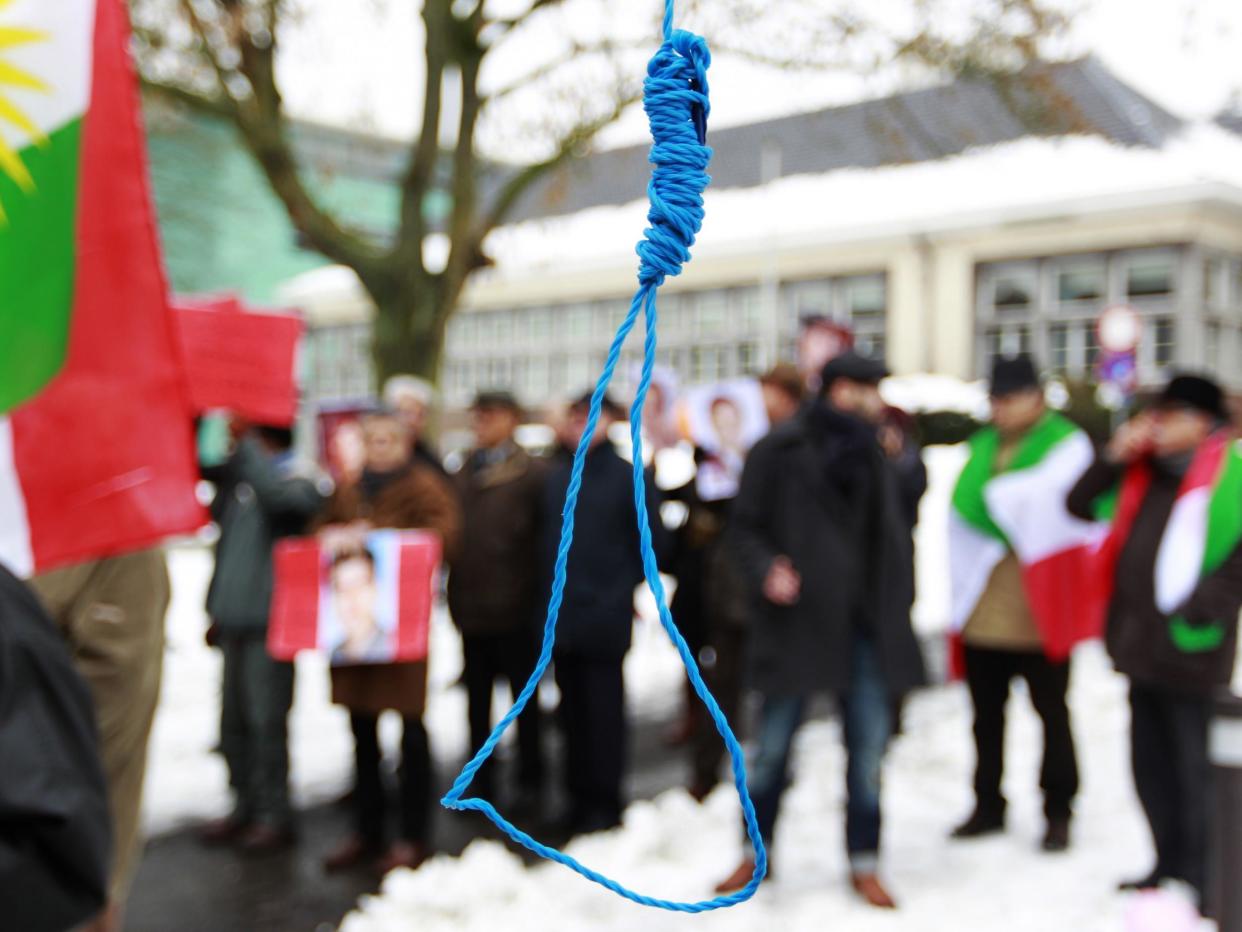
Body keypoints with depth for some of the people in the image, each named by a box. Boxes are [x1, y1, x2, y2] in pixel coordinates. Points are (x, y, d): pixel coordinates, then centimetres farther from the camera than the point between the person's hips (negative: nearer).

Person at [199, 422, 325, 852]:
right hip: (233, 619, 8)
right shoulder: (236, 473, 14)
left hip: (268, 622, -8)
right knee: (233, 718, 12)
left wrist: (244, 439, -28)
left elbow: (279, 497, -30)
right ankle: (245, 807, 23)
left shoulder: (296, 478, -9)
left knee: (266, 719, -4)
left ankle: (274, 815, 6)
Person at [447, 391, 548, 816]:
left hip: (516, 605, -5)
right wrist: (453, 594, 4)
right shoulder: (462, 473, 11)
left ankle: (530, 783, 18)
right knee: (477, 700, 12)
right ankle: (481, 784, 22)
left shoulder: (533, 473, -6)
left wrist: (539, 595, -11)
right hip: (471, 605, 5)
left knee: (525, 698, 8)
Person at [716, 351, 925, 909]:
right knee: (772, 749, 6)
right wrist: (765, 569, -21)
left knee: (868, 750, 6)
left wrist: (897, 607, 9)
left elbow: (890, 536, 15)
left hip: (865, 624, 4)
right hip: (797, 620, -4)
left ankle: (864, 863, 21)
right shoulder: (780, 450, -4)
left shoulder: (873, 454, 11)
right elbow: (747, 526, -2)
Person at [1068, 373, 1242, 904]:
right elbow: (1080, 506, 14)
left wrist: (1195, 617, -17)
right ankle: (1170, 862, 30)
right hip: (1141, 644, 8)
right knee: (1151, 762, 16)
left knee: (1194, 767, 0)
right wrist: (1114, 458, 2)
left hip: (1188, 653, -7)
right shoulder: (1143, 472, 11)